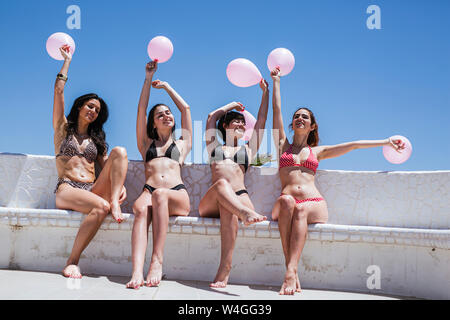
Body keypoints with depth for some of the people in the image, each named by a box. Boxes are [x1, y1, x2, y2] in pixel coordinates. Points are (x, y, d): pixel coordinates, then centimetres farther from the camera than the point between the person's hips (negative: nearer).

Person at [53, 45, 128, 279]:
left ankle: (114, 203, -31)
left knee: (120, 151, -17)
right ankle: (72, 261, -28)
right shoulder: (63, 128, 16)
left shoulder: (97, 139, 25)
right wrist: (67, 60, 16)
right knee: (100, 206, -37)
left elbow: (107, 167, 13)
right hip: (67, 190, -4)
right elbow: (58, 91, 8)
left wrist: (119, 184, -8)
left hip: (94, 189, 4)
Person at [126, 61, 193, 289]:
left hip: (178, 196, 0)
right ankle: (137, 271, -53)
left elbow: (185, 108, 29)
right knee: (141, 208, -36)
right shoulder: (146, 144, 30)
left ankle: (157, 262, -43)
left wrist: (166, 86, 39)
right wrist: (148, 78, 21)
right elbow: (141, 110, 22)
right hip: (150, 191, 1)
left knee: (159, 194, -37)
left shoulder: (182, 144, 30)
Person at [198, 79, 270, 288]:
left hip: (240, 198, 0)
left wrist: (265, 91, 29)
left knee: (227, 207, -38)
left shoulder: (248, 149, 31)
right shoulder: (214, 147, 30)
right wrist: (232, 105, 39)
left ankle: (225, 267, -52)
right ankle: (245, 214, -62)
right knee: (221, 183, -36)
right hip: (210, 204, 0)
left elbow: (261, 120, 28)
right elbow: (212, 117, 25)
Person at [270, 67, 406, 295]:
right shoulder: (283, 146, 24)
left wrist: (386, 142, 21)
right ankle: (292, 271, -42)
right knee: (286, 200, -36)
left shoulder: (318, 151, 25)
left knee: (301, 210, -35)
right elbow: (276, 111, 24)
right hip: (284, 206, 0)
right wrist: (276, 81, 29)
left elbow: (353, 145, 22)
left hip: (314, 205, 0)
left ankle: (290, 271, -47)